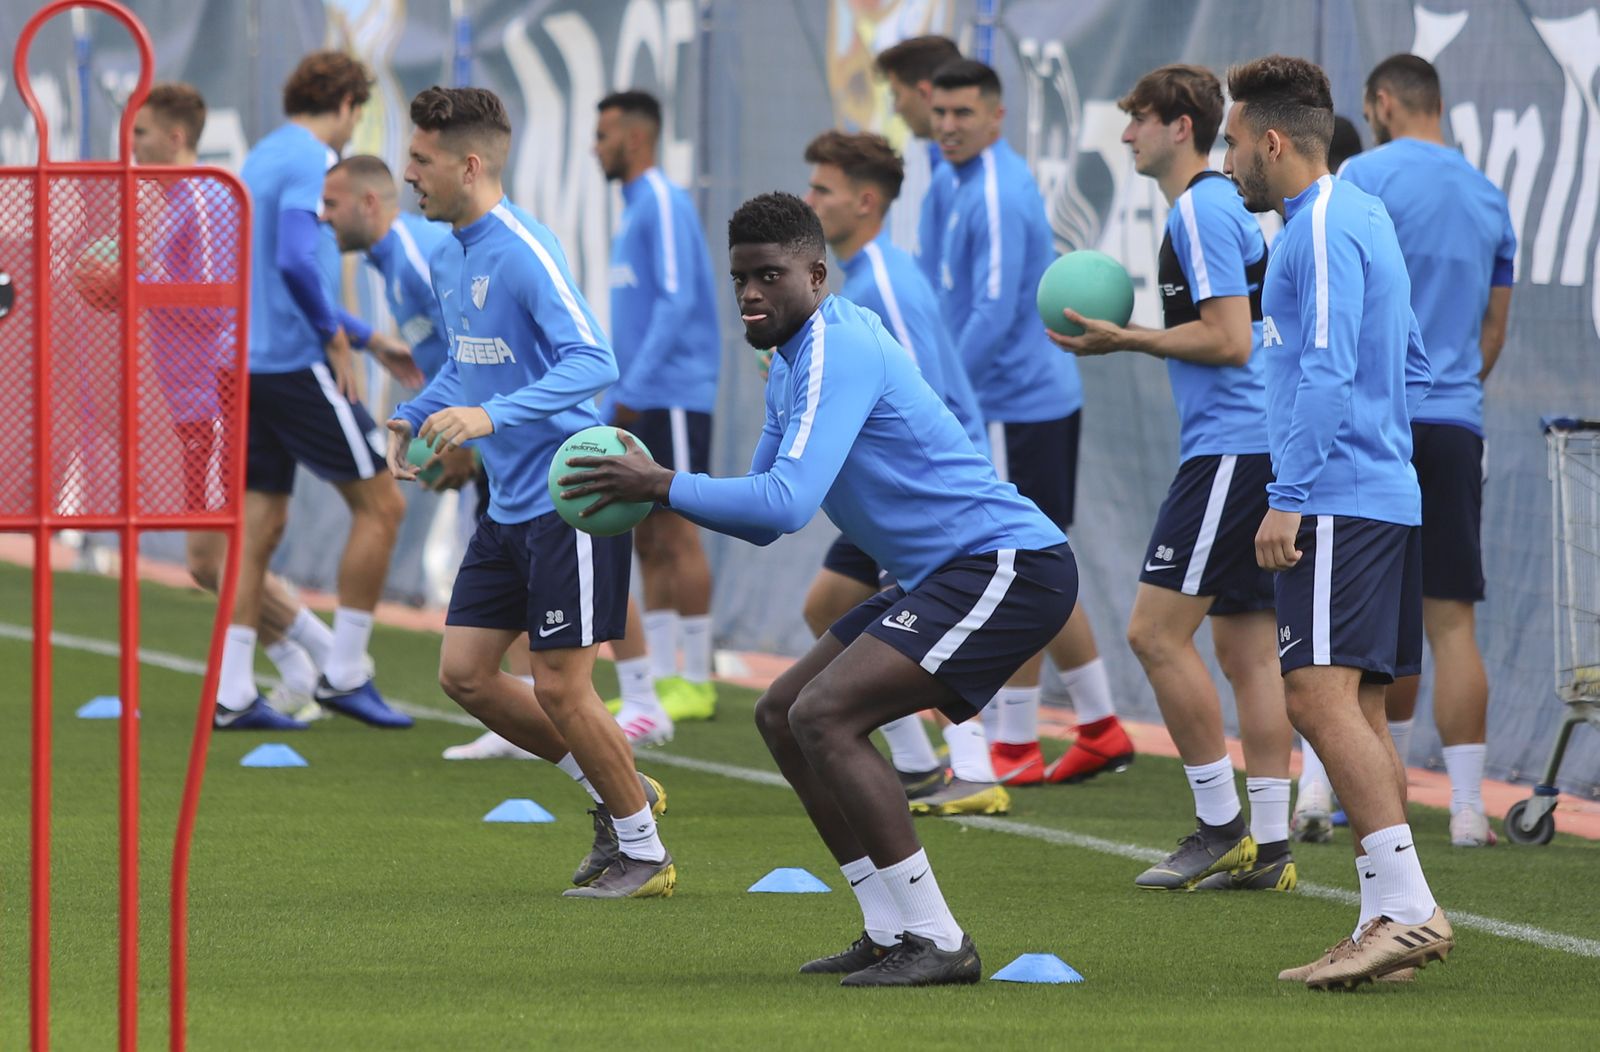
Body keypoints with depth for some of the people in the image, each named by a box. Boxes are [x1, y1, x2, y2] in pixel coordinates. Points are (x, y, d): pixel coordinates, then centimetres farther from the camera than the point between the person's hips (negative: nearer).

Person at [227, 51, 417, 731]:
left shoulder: (263, 158, 19)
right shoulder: (310, 161, -11)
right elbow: (295, 262, -26)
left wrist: (370, 341, 30)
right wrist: (334, 337, -13)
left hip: (251, 366, 9)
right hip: (297, 364, -9)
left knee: (260, 523, 9)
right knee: (379, 505, 0)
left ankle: (231, 692, 5)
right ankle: (344, 673, 0)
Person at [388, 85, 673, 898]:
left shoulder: (524, 253, -19)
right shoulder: (446, 257, 10)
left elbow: (593, 362, -28)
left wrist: (492, 417, -36)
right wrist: (416, 416, 9)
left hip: (569, 499, -9)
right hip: (509, 504, 9)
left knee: (559, 685, -6)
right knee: (465, 673, 7)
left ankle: (644, 853, 10)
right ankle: (618, 791, 22)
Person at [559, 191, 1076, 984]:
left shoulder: (838, 352, -17)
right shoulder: (792, 364, 16)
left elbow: (786, 503, -28)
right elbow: (763, 518, 20)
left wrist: (663, 486, -21)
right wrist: (655, 491, 4)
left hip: (1008, 564, -11)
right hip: (943, 576, 11)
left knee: (823, 716, -20)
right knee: (782, 715, 12)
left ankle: (938, 942, -18)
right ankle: (892, 933, 13)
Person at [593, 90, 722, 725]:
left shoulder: (664, 204, -11)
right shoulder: (634, 210, 19)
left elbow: (677, 301, -19)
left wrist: (636, 386, -22)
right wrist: (614, 401, 21)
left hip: (672, 399, -9)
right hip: (638, 404, 9)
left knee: (677, 535, -7)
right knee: (649, 541, 8)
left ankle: (696, 684, -4)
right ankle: (658, 681, 9)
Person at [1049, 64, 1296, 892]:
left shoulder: (1201, 211, -12)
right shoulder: (1221, 205, 19)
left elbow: (1229, 338, -18)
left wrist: (1129, 340, -10)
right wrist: (1130, 338, 19)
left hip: (1231, 447, -10)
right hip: (1253, 445, 10)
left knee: (1156, 631, -9)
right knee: (1245, 649, 9)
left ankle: (1221, 828, -6)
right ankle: (1267, 846, 8)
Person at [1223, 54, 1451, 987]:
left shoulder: (1323, 230, -11)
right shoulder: (1363, 218, 19)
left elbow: (1328, 374, -20)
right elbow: (1412, 366, 26)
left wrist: (1292, 499, -21)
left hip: (1336, 501, -10)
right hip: (1386, 498, 10)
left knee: (1321, 692, -17)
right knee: (1358, 709, 9)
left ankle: (1408, 907, -24)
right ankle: (1388, 924, 8)